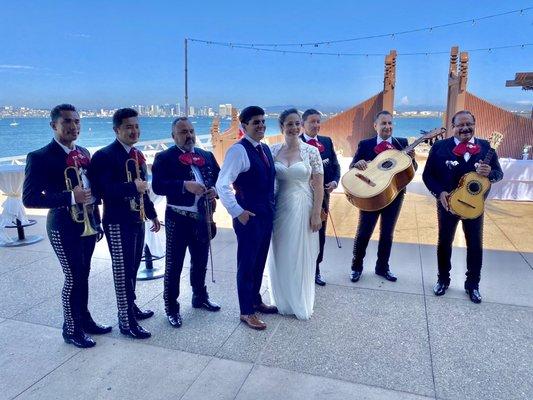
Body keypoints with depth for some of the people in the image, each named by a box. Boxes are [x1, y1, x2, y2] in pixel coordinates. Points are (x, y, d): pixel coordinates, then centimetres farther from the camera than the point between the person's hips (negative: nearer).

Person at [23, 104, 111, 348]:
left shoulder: (84, 153, 8)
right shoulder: (40, 157, -13)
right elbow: (29, 198, -17)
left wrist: (97, 221, 13)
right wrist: (70, 197, -26)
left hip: (88, 224, 7)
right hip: (64, 227, -6)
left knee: (83, 274, 17)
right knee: (73, 278, 2)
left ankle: (84, 319, 35)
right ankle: (71, 330, 22)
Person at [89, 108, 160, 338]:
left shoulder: (137, 155, 12)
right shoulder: (104, 155, -13)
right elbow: (103, 190, -23)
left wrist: (152, 215, 17)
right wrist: (133, 186, -21)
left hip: (137, 220, 8)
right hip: (118, 223, -8)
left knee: (133, 267, 19)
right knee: (123, 271, 0)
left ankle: (130, 307, 36)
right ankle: (126, 321, 12)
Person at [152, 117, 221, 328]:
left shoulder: (207, 156, 11)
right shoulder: (164, 158, -6)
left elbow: (219, 178, 14)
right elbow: (158, 186, -17)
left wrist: (215, 190, -8)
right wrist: (185, 185, -28)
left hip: (202, 217, 5)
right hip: (178, 219, -5)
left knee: (201, 261, 19)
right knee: (174, 265, 4)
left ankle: (200, 297, 39)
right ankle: (171, 307, 19)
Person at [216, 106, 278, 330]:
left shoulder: (265, 149, 10)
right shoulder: (239, 150, -17)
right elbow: (222, 185, -22)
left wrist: (272, 205, 12)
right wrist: (237, 212, -21)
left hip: (267, 215, 8)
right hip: (249, 217, -8)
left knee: (260, 262, 20)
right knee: (247, 264, 6)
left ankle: (255, 300, 38)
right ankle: (246, 312, 21)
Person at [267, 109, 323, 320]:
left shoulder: (311, 151, -5)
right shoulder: (274, 150, 1)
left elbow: (318, 185, -5)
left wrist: (316, 214, -9)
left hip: (302, 209, -2)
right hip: (279, 209, 3)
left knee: (301, 257, 8)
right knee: (279, 258, 12)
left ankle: (301, 304, 28)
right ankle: (283, 301, 32)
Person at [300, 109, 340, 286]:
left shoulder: (327, 141, 7)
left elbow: (335, 165, 8)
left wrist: (335, 181, -9)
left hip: (322, 194, 5)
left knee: (320, 233, 14)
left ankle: (316, 270, 30)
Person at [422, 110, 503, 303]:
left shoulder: (485, 146, -1)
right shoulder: (439, 146, -7)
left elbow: (499, 173, 2)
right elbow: (427, 174, -5)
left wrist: (489, 172, -22)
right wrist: (439, 192, -19)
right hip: (447, 202, -1)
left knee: (475, 245, 9)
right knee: (444, 242, 12)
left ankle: (472, 284, 27)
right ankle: (443, 280, 31)